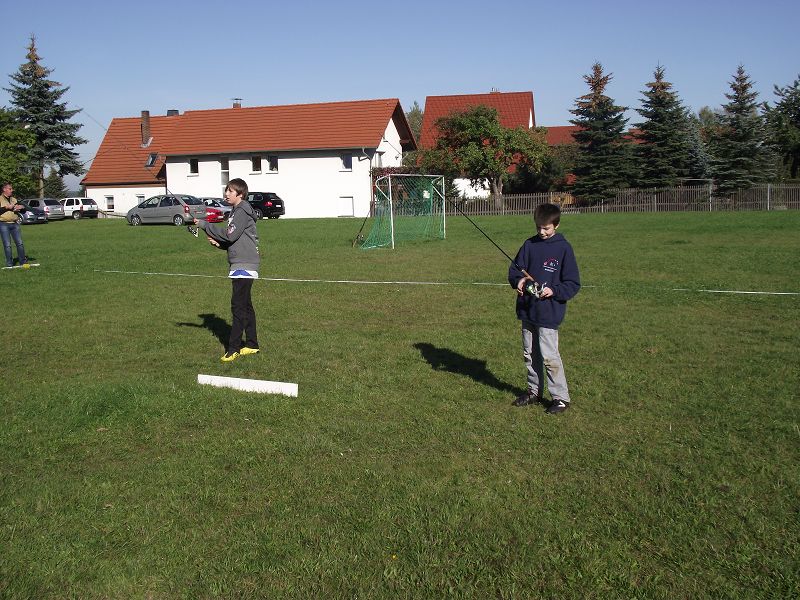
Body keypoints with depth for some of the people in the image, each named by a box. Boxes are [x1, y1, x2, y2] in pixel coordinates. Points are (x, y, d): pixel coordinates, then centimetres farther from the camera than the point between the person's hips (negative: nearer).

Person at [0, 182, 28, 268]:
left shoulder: (14, 199, 17)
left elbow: (23, 211, 19)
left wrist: (22, 207, -1)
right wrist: (7, 207, -15)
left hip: (14, 224, 4)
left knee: (20, 243, 0)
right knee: (7, 245, -4)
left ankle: (23, 261, 7)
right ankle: (9, 264, 0)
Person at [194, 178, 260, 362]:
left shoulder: (242, 212, -11)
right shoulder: (236, 212, 19)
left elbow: (230, 235, -20)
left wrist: (205, 225, -12)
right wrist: (219, 243, 2)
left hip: (244, 266, -10)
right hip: (241, 265, 11)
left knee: (238, 307, -11)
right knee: (245, 306, 13)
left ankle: (234, 348, -10)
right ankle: (251, 345, 19)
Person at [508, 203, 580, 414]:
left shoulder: (564, 248, -8)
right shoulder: (529, 245, 5)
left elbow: (573, 284, -7)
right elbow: (515, 268, 9)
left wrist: (554, 291, -22)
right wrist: (518, 280, -12)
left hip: (549, 312, -6)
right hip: (527, 310, 6)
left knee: (549, 356, -4)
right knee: (529, 353, 15)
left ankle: (561, 397, 10)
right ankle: (535, 391, 31)